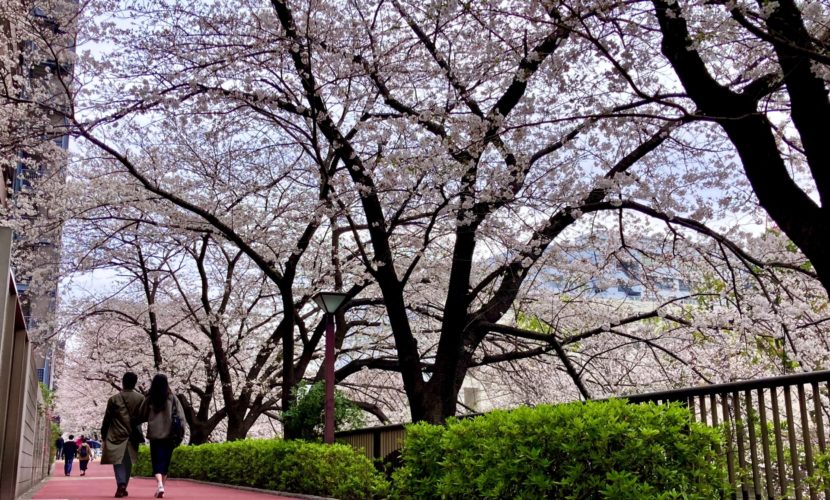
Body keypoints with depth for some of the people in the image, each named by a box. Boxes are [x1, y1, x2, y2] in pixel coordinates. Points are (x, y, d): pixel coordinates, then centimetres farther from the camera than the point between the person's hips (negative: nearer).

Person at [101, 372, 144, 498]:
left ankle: (121, 484, -21)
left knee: (118, 461, 0)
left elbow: (107, 419, -1)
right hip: (133, 436, 1)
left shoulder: (114, 399, -4)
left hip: (117, 435, -1)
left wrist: (103, 434, 10)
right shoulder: (140, 398, -3)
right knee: (128, 462, 12)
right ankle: (123, 487, 13)